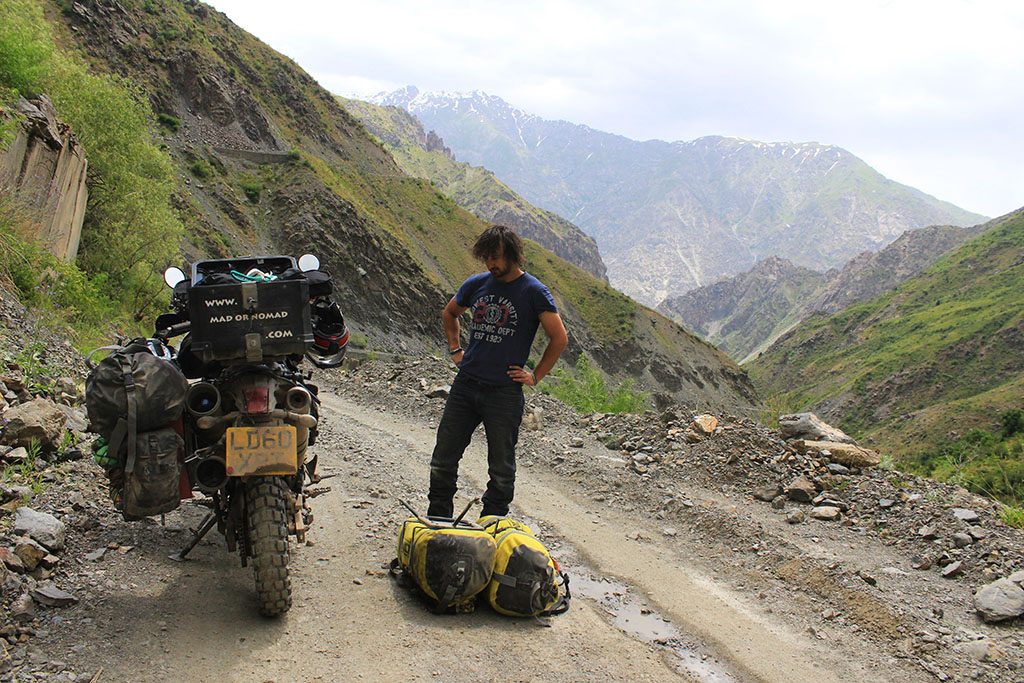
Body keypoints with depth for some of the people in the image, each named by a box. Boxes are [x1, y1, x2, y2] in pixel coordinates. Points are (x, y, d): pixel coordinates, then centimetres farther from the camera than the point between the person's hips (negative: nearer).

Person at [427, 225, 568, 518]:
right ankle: (437, 523, 23)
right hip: (465, 384, 4)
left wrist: (535, 376, -5)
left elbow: (560, 338, -6)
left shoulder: (533, 291, -7)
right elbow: (449, 313, 26)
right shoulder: (477, 284, 7)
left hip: (505, 392, -4)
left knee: (501, 469, 7)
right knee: (443, 459, 8)